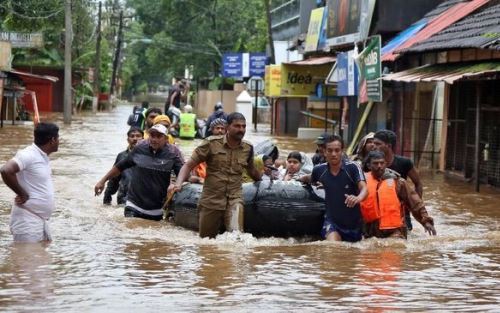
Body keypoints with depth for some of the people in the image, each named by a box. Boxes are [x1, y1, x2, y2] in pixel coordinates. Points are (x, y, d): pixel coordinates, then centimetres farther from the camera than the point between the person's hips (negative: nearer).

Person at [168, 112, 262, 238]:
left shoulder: (248, 148, 5)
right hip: (211, 200, -1)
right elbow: (189, 165, -5)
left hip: (234, 199, 1)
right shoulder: (211, 143, -5)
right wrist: (178, 183, -20)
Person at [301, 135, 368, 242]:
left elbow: (364, 189, -30)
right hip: (332, 220, 0)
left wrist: (358, 198, -49)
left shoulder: (352, 168, -16)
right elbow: (310, 179, 20)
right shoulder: (319, 170, -5)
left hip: (353, 222, 0)